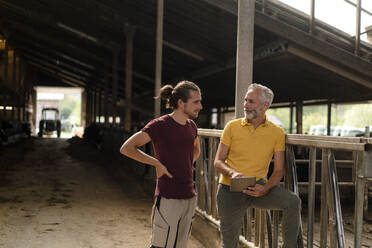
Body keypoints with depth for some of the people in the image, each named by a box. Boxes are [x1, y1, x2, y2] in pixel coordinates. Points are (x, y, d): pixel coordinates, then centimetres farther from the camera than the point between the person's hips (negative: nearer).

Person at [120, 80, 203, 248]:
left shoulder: (191, 126, 9)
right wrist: (157, 163, -14)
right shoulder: (160, 125, -12)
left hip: (189, 198, 7)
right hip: (168, 198, -7)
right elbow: (126, 148, -17)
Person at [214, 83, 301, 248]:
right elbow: (218, 162, 1)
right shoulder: (232, 127, 1)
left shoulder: (277, 133, 1)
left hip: (258, 187, 0)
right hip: (230, 189, 0)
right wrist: (232, 173, -21)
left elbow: (279, 170, -1)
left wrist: (265, 189, -20)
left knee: (293, 202, -25)